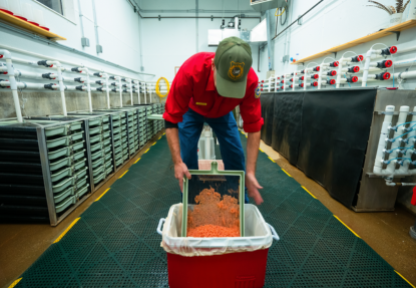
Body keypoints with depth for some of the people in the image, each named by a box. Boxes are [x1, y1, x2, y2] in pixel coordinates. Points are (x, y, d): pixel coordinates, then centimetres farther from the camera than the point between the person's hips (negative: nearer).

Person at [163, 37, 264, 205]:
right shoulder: (190, 71, -41)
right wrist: (177, 162, -39)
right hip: (192, 110, -1)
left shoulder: (250, 80, -35)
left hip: (222, 112, 2)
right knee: (187, 158, -9)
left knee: (236, 157, -5)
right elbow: (171, 120, -34)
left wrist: (250, 172, -32)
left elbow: (253, 127, -29)